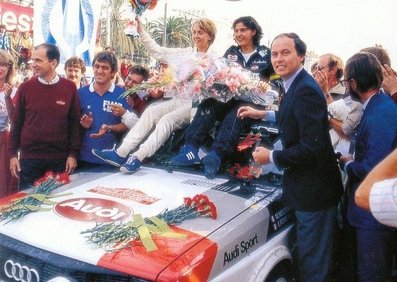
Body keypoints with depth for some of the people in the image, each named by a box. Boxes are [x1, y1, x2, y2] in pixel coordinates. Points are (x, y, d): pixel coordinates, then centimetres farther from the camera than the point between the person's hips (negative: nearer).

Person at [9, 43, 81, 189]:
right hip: (29, 158, 0)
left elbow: (75, 123, 1)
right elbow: (17, 123, 4)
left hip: (60, 158, 0)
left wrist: (73, 154, -2)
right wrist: (13, 154, 2)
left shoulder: (69, 88, -2)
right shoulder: (25, 88, 0)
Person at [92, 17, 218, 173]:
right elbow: (159, 51, 13)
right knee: (151, 111, -19)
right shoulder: (185, 53, 17)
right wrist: (140, 31, 7)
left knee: (168, 119, -29)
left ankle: (138, 157, -35)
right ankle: (121, 153, -26)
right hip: (180, 98, 5)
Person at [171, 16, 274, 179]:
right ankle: (191, 148, -40)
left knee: (233, 116, -37)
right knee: (207, 105, -27)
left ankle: (215, 156, -55)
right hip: (229, 98, 4)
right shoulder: (231, 52, 18)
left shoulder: (265, 54, 9)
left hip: (252, 101, -4)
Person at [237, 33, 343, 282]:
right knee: (311, 257, 24)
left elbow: (311, 148, -27)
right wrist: (263, 114, 20)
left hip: (313, 191, -10)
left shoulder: (306, 90, -23)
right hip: (307, 188, 10)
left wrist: (271, 157, -15)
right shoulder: (296, 85, 7)